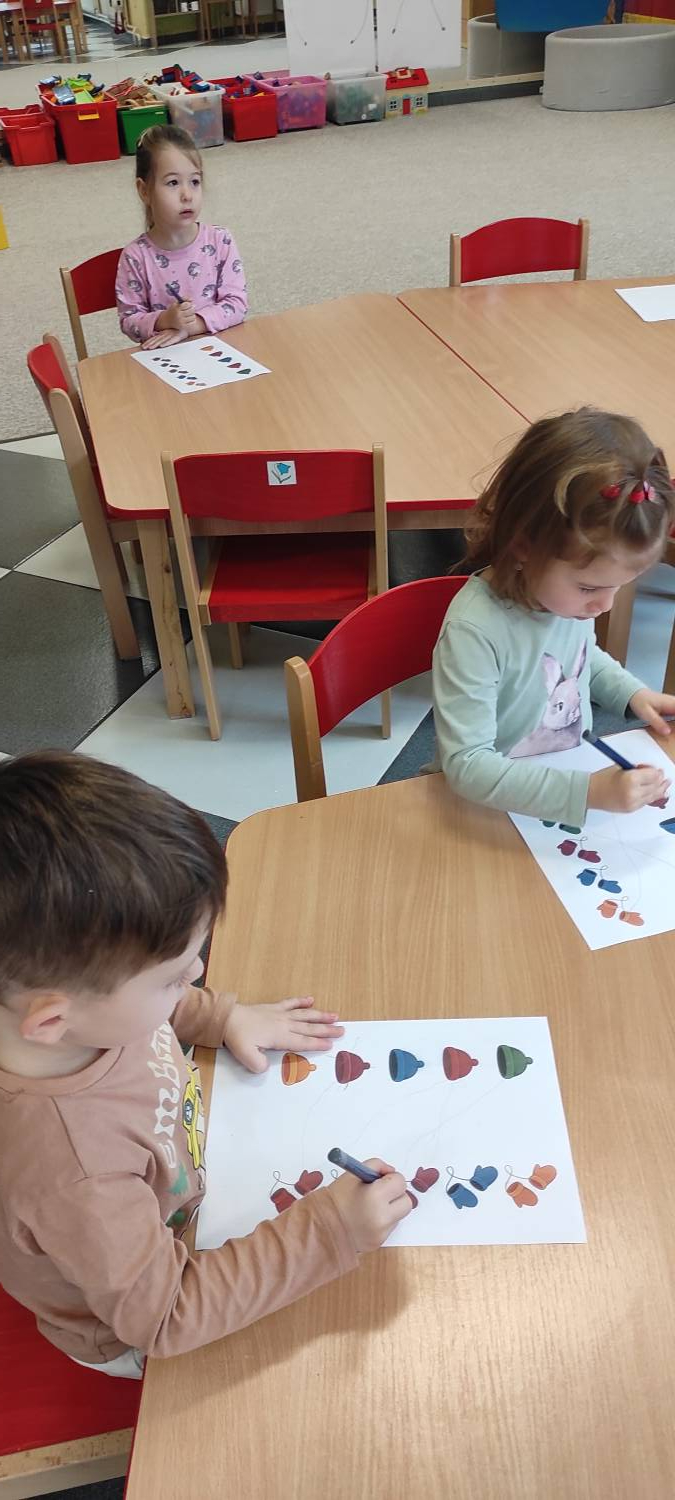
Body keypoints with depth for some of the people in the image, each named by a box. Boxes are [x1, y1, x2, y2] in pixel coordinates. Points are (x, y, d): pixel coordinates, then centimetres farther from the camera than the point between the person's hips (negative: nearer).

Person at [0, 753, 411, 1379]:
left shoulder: (65, 988, -26)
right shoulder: (70, 1173, -47)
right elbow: (165, 1317, -32)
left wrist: (226, 1017, -11)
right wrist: (330, 1230, -34)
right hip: (135, 1340, -5)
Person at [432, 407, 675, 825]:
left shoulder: (569, 589, -7)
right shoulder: (474, 631, -29)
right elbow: (467, 765, -29)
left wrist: (632, 692, 1)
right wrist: (588, 791, -34)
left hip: (572, 774, 5)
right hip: (492, 810, -5)